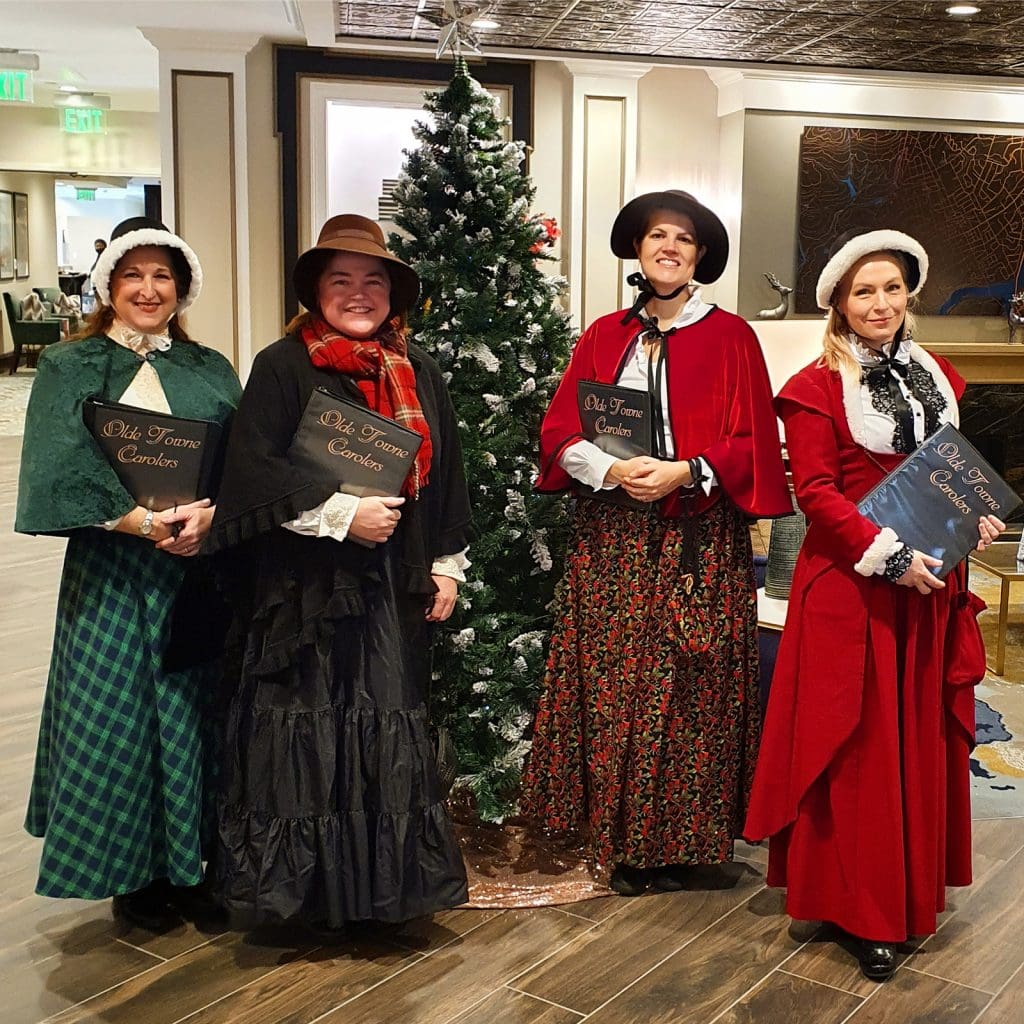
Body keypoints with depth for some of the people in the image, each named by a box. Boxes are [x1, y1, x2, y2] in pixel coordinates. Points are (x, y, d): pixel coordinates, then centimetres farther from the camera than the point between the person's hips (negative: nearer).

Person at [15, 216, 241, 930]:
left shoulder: (211, 371, 11)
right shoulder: (70, 367, 4)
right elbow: (60, 467, -9)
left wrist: (208, 514, -18)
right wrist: (139, 520, -20)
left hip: (201, 563, 2)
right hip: (110, 572, -2)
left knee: (195, 713, 6)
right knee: (116, 715, 2)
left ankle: (192, 862, 22)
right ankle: (133, 871, 18)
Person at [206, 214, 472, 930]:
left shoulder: (418, 372, 11)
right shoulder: (283, 366, -3)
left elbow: (445, 470, 14)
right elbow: (255, 469, -12)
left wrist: (447, 564, 10)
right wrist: (341, 513, -17)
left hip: (395, 587, 4)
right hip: (307, 586, -4)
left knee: (391, 729, 9)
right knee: (309, 733, 0)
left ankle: (386, 884, 22)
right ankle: (309, 891, 15)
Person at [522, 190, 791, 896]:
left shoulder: (731, 337, 4)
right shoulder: (604, 336, 12)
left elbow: (752, 442, -1)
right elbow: (560, 430, 6)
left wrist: (686, 472, -15)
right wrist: (612, 469, -11)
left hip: (699, 540, -2)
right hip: (612, 538, 3)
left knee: (687, 686, -1)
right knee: (613, 685, 3)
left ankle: (679, 839, 13)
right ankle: (621, 841, 15)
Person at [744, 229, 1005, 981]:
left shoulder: (938, 379, 13)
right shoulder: (817, 389, -6)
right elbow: (815, 492, -12)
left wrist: (975, 520, 0)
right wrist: (890, 557, -21)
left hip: (929, 585, 6)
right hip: (850, 587, -6)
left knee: (923, 738, 12)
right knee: (858, 745, 1)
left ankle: (912, 891, 28)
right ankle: (859, 908, 13)